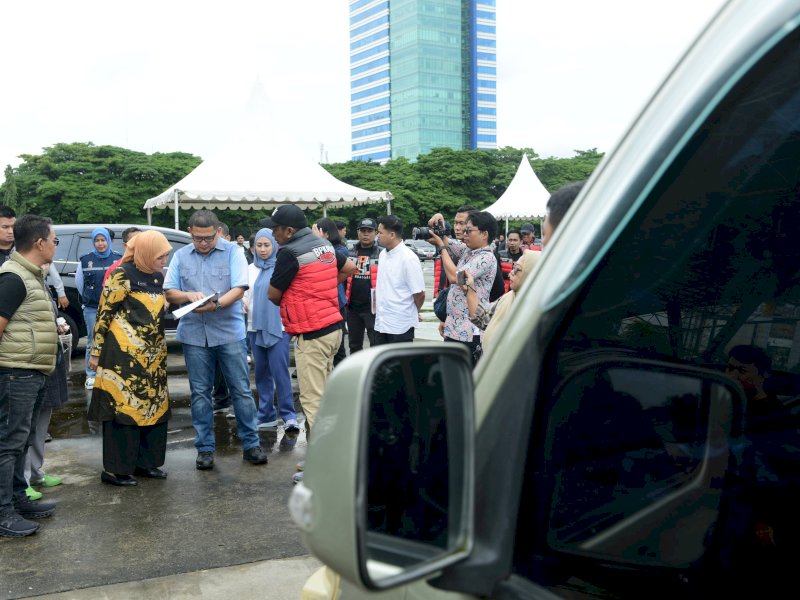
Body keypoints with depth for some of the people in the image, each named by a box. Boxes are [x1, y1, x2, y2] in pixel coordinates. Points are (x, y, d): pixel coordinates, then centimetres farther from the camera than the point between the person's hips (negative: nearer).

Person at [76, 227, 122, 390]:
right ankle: (91, 375, 11)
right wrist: (88, 297, 14)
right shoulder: (86, 260, 2)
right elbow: (78, 282, 11)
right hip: (92, 309, 0)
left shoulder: (118, 259, 1)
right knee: (93, 341, 4)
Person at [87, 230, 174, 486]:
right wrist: (95, 352, -8)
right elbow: (103, 314, -9)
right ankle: (115, 469, 5)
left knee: (153, 406, 10)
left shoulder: (157, 276, 11)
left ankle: (145, 461, 21)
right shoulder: (122, 275, -11)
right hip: (124, 353, -8)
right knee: (122, 406, -4)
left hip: (152, 354, 8)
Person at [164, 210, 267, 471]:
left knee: (241, 390, 2)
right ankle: (205, 448, 18)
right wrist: (189, 295, -13)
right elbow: (169, 293, 8)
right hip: (194, 334, 3)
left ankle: (250, 444, 13)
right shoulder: (181, 256, 9)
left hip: (229, 332, -2)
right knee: (200, 393, 8)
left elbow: (239, 289, -8)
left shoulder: (232, 252, 0)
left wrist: (216, 304, -23)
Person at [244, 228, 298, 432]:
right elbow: (245, 295, 13)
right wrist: (243, 305, -8)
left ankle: (288, 415, -4)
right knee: (261, 373, 10)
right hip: (255, 327, 5)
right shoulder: (250, 269, 11)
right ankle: (266, 415, 19)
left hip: (278, 327, -5)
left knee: (279, 371, -10)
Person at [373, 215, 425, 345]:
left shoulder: (408, 258, -16)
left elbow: (419, 293, -14)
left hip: (401, 325, -7)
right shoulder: (382, 254, 8)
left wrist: (413, 313, 2)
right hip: (381, 323, 7)